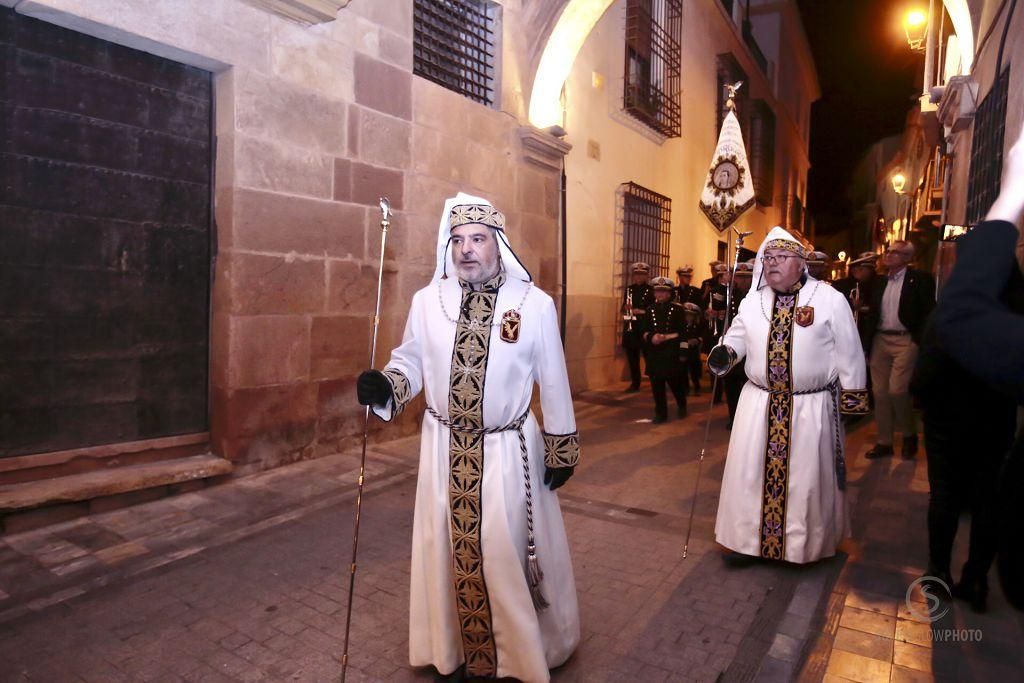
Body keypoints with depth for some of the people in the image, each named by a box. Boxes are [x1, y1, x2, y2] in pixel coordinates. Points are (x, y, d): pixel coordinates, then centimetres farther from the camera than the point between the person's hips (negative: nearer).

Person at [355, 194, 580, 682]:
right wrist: (384, 386, -16)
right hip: (445, 450, 2)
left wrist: (560, 450, 0)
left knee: (508, 552, 10)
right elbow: (412, 361, 6)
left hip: (508, 451, -2)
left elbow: (553, 382, -3)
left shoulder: (535, 303, -8)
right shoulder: (427, 300, -2)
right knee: (450, 550, 14)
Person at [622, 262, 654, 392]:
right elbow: (624, 308, 16)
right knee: (632, 355, 6)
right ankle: (635, 383, 15)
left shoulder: (651, 290, 0)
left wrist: (642, 311, -17)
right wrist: (626, 309, -6)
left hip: (645, 327, -4)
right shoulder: (629, 289, 13)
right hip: (630, 327, 4)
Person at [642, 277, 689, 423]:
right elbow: (644, 331, 7)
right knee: (656, 384, 3)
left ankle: (682, 406, 33)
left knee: (675, 382, 5)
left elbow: (681, 333, -4)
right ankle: (661, 413, 15)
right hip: (654, 353, 3)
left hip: (672, 353, -3)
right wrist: (651, 337, -13)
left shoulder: (677, 309, -1)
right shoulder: (650, 310, 10)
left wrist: (665, 337, -14)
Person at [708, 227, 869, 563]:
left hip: (811, 407, -3)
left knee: (804, 478, 8)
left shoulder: (829, 299, -6)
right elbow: (738, 336, 11)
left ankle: (804, 541, 29)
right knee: (751, 473, 9)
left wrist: (852, 400, -3)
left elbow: (848, 354, -3)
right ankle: (751, 534, 26)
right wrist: (724, 351, -12)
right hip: (758, 405, 4)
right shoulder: (752, 300, 5)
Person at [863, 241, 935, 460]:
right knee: (880, 392, 6)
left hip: (905, 340, -5)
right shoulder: (880, 281, 13)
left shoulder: (920, 279, -3)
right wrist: (868, 342, 7)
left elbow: (928, 312, -7)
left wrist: (920, 341, -15)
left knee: (897, 390, -13)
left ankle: (909, 435, 12)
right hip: (880, 340, 6)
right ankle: (884, 442, 16)